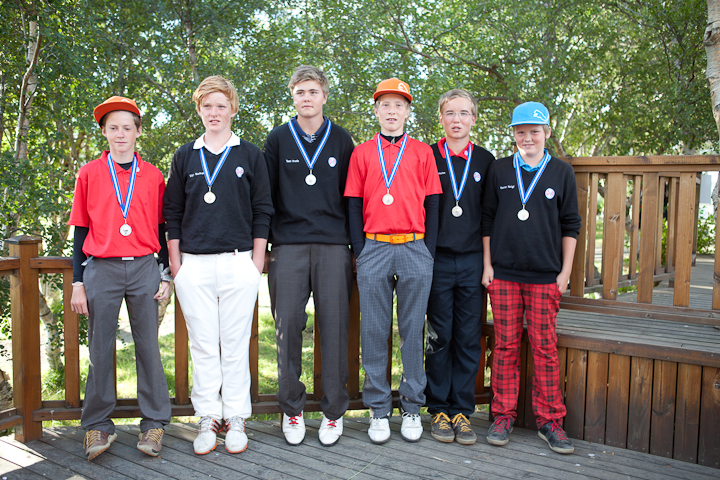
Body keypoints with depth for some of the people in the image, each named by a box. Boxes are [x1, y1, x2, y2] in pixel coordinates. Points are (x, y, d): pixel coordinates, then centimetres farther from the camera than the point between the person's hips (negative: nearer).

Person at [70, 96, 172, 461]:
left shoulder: (153, 176, 7)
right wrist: (78, 282, 2)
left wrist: (165, 275, 6)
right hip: (101, 270, 0)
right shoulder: (89, 174, 5)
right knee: (100, 348, 4)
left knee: (148, 346, 4)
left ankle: (154, 423, 16)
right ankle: (97, 425, 19)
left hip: (144, 268, 0)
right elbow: (81, 231, 6)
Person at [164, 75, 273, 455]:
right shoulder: (185, 156, 12)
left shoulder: (250, 155, 7)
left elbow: (262, 210, 6)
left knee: (236, 345, 3)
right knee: (203, 345, 5)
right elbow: (173, 212, 12)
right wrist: (175, 263, 5)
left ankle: (236, 419, 14)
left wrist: (257, 261, 0)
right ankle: (208, 418, 17)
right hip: (194, 266, 2)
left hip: (239, 263, -1)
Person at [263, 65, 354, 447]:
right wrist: (262, 244, 5)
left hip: (333, 247, 0)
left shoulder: (341, 140, 11)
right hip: (288, 247, 0)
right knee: (288, 325, -1)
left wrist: (355, 245, 7)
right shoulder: (278, 139, 11)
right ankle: (291, 409, 14)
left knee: (334, 326, 0)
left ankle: (333, 411, 13)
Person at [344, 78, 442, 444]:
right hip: (373, 248, 1)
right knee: (374, 330, 4)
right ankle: (378, 409, 16)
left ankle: (411, 407, 17)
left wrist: (429, 253, 0)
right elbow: (354, 205, 8)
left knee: (412, 330, 5)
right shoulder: (361, 153, 11)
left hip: (415, 249, 0)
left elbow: (432, 205, 7)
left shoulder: (422, 152, 10)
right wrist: (360, 251, 0)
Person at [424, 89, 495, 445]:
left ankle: (462, 410, 16)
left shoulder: (485, 161, 10)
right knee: (439, 336, 3)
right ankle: (439, 409, 16)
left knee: (468, 338, 4)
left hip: (473, 262, 2)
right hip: (437, 260, -1)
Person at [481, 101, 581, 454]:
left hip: (545, 276, 0)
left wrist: (565, 271, 2)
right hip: (503, 274, 1)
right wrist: (487, 264, 4)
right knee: (505, 345, 4)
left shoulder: (561, 173, 6)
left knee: (545, 347, 1)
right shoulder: (499, 171, 8)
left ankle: (549, 420, 14)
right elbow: (487, 219, 10)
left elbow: (570, 225, 8)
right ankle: (503, 415, 15)